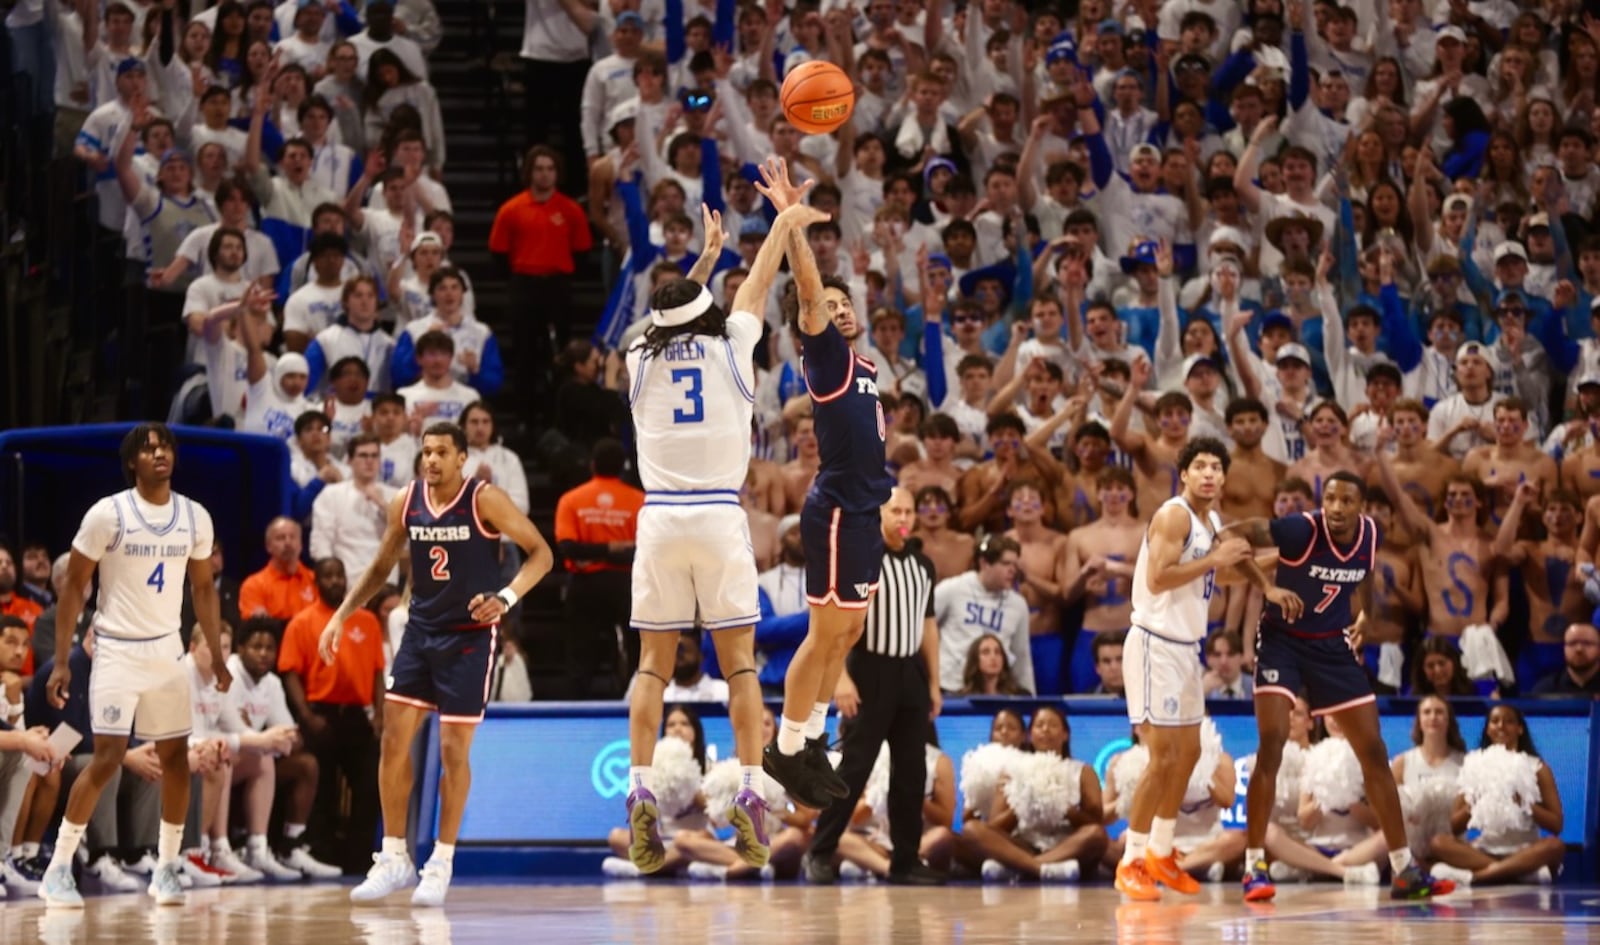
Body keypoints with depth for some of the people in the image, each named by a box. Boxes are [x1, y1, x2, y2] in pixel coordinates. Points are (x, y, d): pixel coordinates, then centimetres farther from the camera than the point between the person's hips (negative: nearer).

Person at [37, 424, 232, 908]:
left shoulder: (195, 517, 2)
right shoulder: (108, 514, -11)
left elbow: (203, 587, 14)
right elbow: (73, 587, -6)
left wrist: (217, 656, 9)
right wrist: (62, 661, -10)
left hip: (167, 650, 5)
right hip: (117, 651, -5)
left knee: (176, 757, 3)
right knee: (107, 759, -11)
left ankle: (166, 869, 15)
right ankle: (58, 870, -2)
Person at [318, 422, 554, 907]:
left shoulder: (485, 500, -13)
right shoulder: (406, 502, 1)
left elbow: (540, 552, -11)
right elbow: (382, 566, 15)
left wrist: (506, 598, -26)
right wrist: (341, 615, 7)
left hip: (469, 635, -5)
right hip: (420, 630, 5)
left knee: (453, 749, -3)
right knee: (394, 739, -1)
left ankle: (441, 864, 8)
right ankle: (394, 858, 8)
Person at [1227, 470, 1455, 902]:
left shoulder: (1369, 533, -8)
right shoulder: (1302, 530, -25)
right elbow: (1232, 537, -32)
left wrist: (1364, 612, 8)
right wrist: (1268, 588, -40)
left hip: (1333, 646, 5)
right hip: (1282, 640, -5)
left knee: (1374, 753, 4)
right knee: (1271, 745, -20)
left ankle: (1404, 870, 11)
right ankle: (1254, 867, -11)